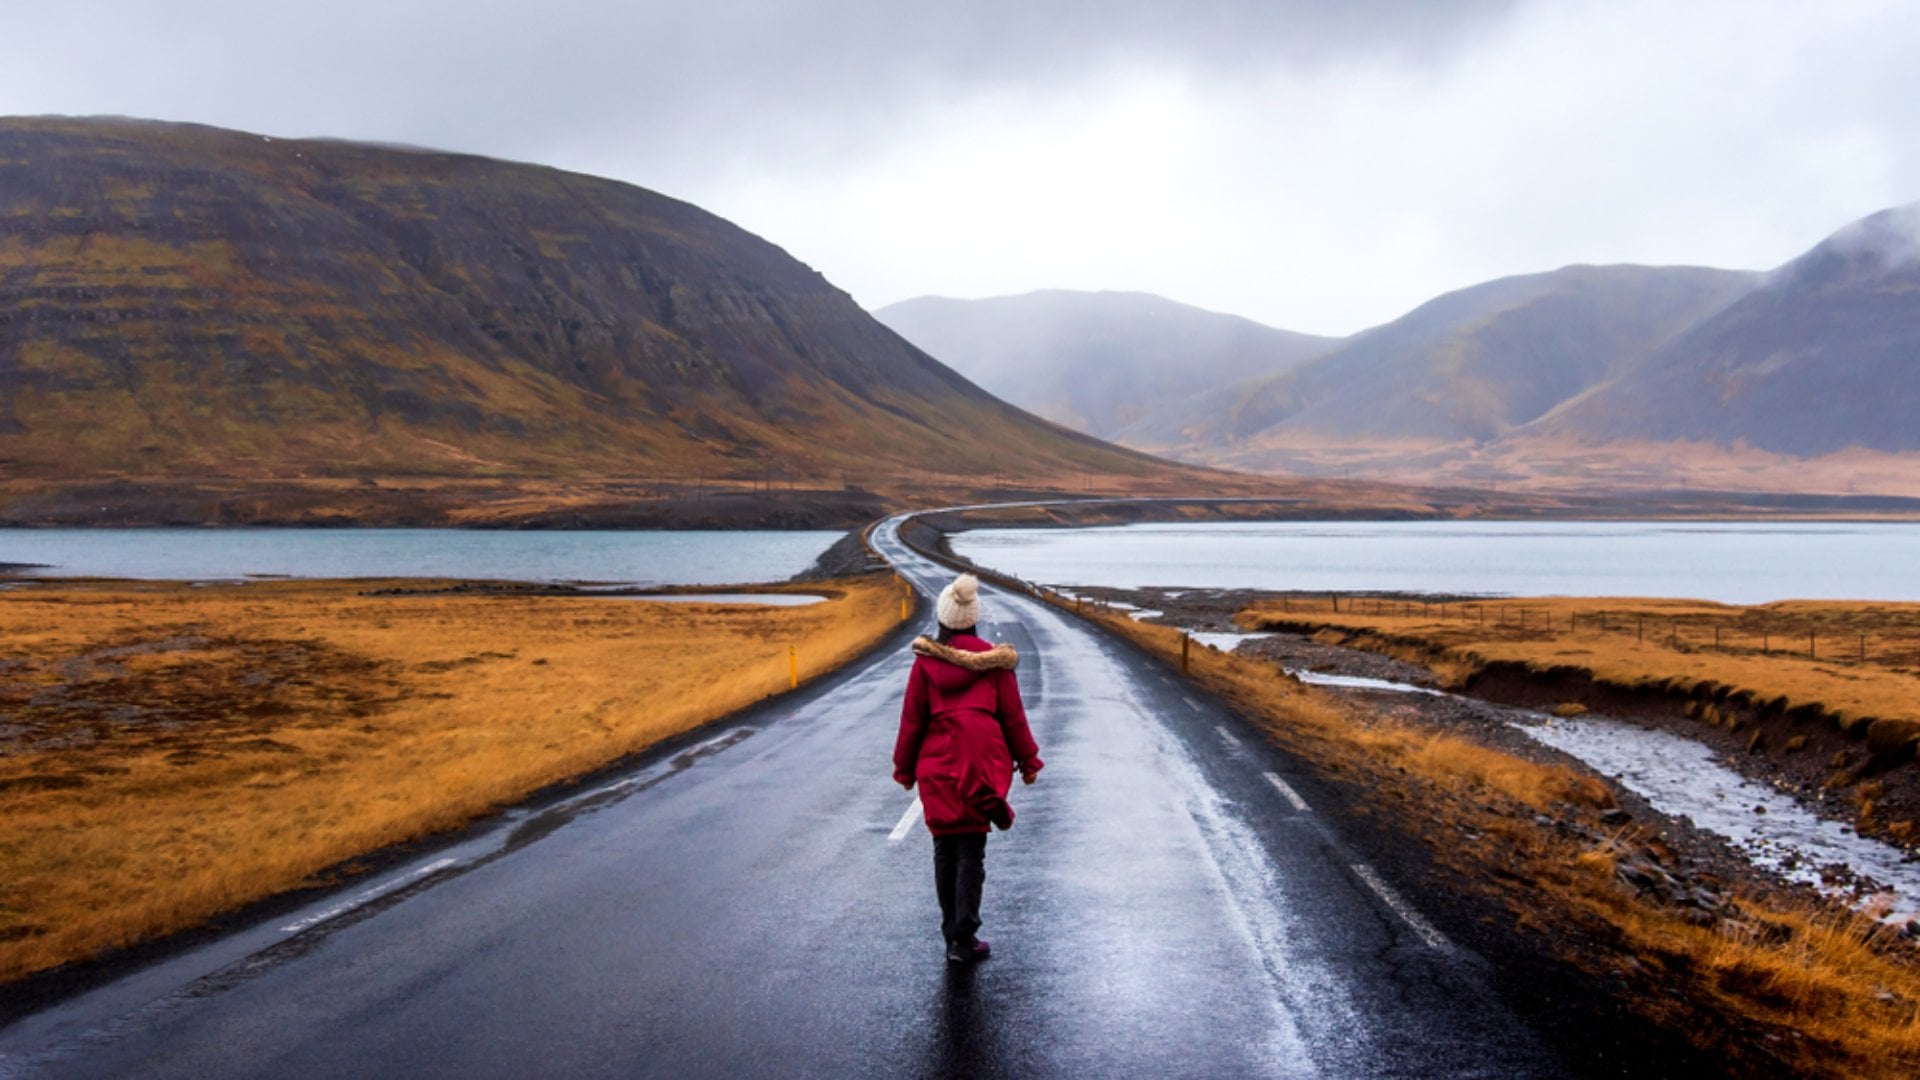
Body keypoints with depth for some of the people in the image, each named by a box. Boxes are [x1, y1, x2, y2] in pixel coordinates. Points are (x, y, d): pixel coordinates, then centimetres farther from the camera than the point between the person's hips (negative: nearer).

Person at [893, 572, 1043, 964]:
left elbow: (912, 719, 2)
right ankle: (964, 939, -4)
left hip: (937, 766, 1)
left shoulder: (925, 661, -2)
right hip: (984, 766, -1)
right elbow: (1013, 716, 4)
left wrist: (905, 767, 12)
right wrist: (1028, 761, 15)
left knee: (945, 849, 12)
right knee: (972, 851, 1)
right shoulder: (994, 660, -1)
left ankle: (952, 934, 17)